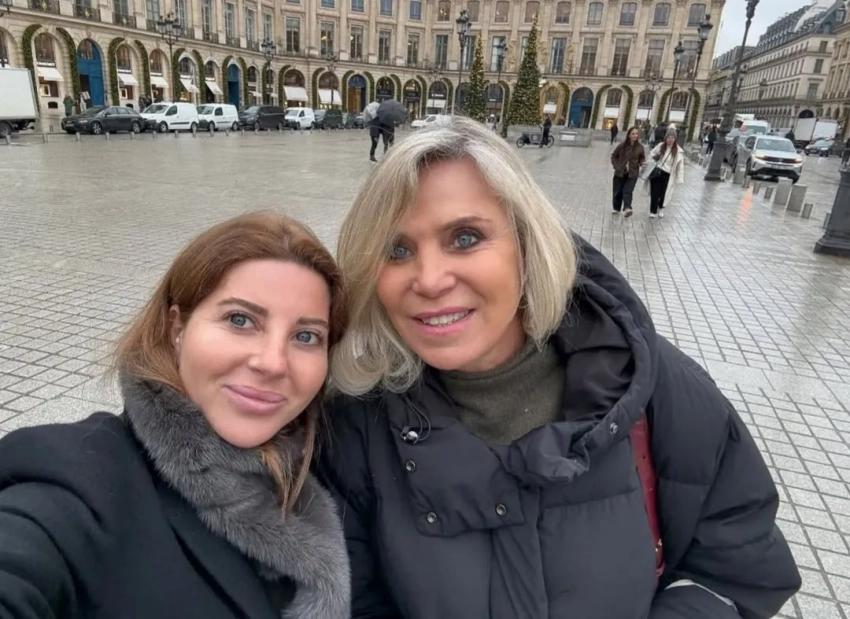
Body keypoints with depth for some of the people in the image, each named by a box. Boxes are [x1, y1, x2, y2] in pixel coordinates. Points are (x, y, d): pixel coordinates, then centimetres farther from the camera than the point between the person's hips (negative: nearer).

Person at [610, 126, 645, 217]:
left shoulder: (640, 147, -4)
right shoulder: (622, 145, -7)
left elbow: (642, 158, 9)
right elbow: (614, 156, 6)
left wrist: (642, 162, -13)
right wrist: (616, 166, -4)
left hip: (632, 174, -1)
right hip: (620, 172, 1)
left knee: (628, 191, -14)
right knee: (618, 191, 9)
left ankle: (628, 208, -26)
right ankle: (616, 208, 24)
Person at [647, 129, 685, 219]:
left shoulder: (678, 151, -8)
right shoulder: (660, 146, -1)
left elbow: (680, 166, -6)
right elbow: (652, 155, 14)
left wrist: (679, 179, -8)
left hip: (667, 175, -1)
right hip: (656, 172, 1)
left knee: (663, 193, 9)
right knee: (654, 192, -2)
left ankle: (661, 209, 36)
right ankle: (653, 211, 13)